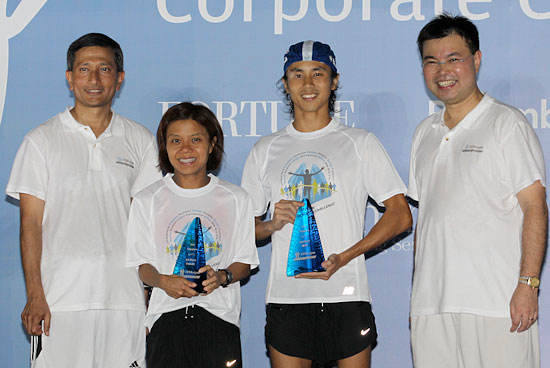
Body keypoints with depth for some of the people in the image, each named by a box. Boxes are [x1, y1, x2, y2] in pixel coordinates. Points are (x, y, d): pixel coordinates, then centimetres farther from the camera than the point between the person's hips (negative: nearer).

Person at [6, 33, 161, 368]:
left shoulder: (141, 141, 9)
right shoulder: (42, 141, 4)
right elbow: (31, 224, 0)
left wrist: (151, 294, 2)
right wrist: (35, 296, -8)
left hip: (125, 299, 2)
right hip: (60, 299, -2)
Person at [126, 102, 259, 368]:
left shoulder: (235, 199, 6)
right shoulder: (147, 201, 6)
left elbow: (245, 262, 7)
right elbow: (142, 264, 5)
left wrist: (221, 276, -14)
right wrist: (163, 281, -17)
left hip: (219, 313, 0)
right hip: (167, 316, 0)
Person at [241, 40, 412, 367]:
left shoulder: (360, 143, 6)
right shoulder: (266, 151, 13)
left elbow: (401, 215, 0)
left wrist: (343, 257, -11)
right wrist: (274, 224, -8)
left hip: (346, 295, -1)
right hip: (286, 299, 2)